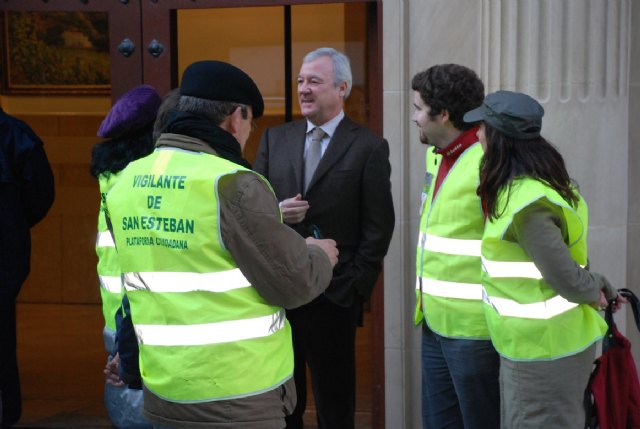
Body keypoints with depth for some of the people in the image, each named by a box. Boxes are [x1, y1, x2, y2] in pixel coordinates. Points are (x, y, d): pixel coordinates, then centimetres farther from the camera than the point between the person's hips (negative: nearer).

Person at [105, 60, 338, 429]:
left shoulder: (129, 182, 3)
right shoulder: (232, 184, -18)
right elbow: (293, 283, -14)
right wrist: (321, 258, 7)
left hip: (164, 387, 6)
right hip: (239, 395, -6)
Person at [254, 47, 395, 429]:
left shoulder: (369, 147, -3)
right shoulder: (275, 139, 9)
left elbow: (379, 225, -5)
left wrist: (356, 287, -10)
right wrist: (275, 211, -13)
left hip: (334, 294, -4)